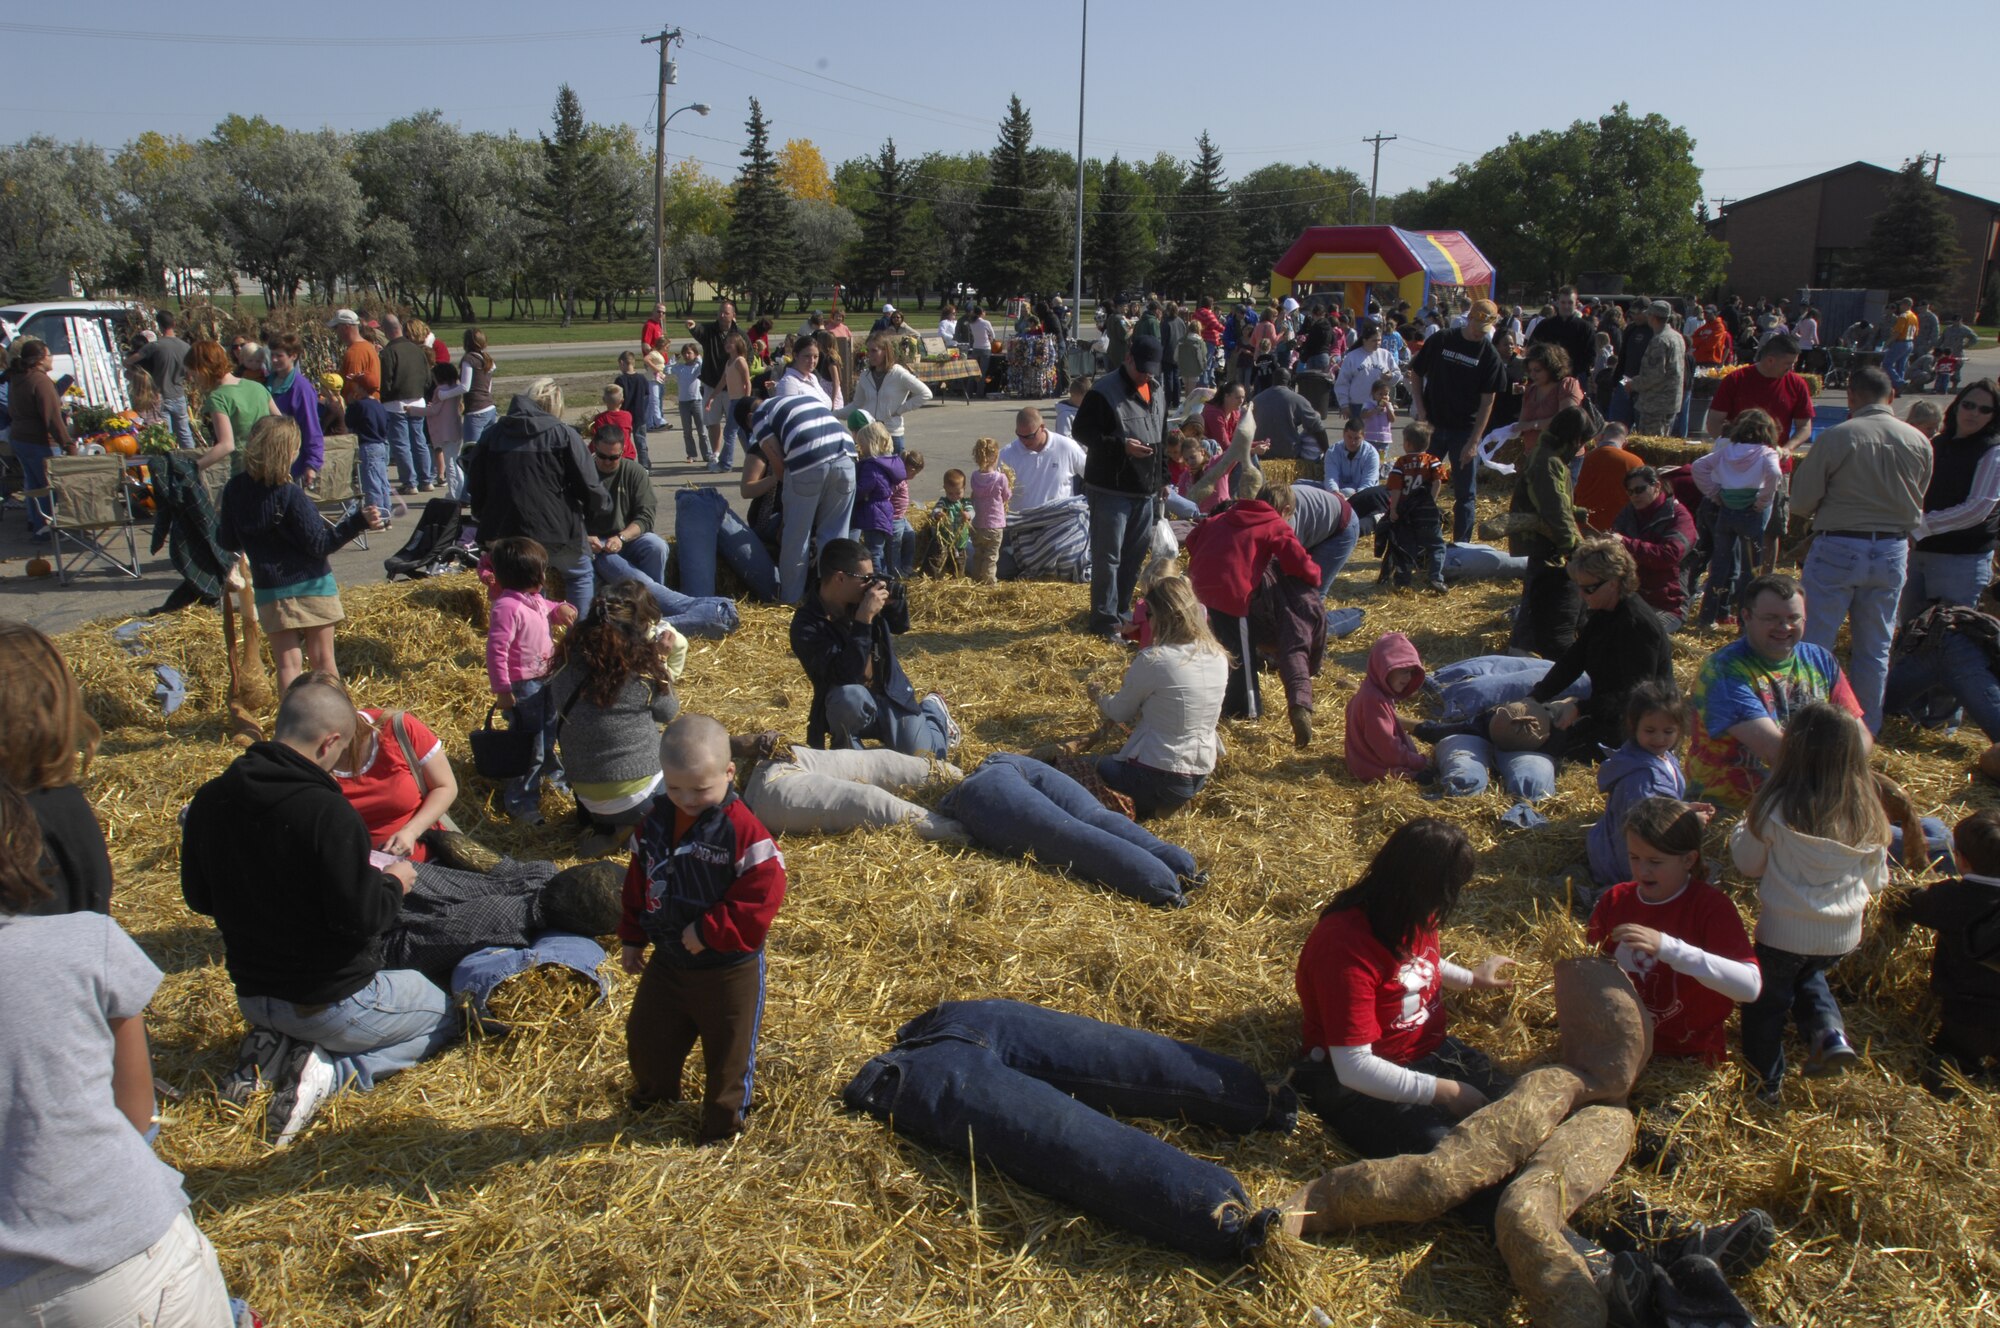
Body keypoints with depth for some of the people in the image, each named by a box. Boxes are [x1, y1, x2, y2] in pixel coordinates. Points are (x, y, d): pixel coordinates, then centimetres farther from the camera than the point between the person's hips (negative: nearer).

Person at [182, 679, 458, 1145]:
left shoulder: (209, 800, -5)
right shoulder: (327, 813, -28)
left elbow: (199, 898, 8)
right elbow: (360, 919, -26)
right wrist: (393, 885, -6)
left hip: (253, 997, 7)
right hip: (333, 1000, -7)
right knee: (443, 1015, 19)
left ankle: (280, 1046, 6)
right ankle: (330, 1070, -4)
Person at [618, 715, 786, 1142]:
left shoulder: (743, 830, -24)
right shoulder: (656, 823, -4)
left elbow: (762, 897, -26)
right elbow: (638, 883, 9)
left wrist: (709, 932, -26)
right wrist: (632, 938, 10)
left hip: (729, 967, -5)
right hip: (667, 960, 6)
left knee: (728, 1050, 13)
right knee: (645, 1033, 21)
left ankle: (722, 1122, 37)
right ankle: (654, 1091, 51)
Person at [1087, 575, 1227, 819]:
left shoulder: (1153, 660, -19)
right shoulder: (1218, 658, -2)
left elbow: (1118, 713, -3)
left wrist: (1098, 697, 18)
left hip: (1159, 775, -6)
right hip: (1202, 775, 6)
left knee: (1102, 764, 25)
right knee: (1120, 752, 31)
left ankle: (1149, 806, 6)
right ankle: (1173, 800, 13)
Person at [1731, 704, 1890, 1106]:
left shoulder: (1777, 807, -21)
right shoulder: (1867, 813, -8)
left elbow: (1748, 863, -7)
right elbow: (1876, 880, 4)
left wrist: (1741, 829, 9)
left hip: (1783, 933, -4)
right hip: (1844, 936, 4)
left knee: (1767, 998, 17)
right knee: (1808, 976, 32)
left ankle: (1766, 1084, 26)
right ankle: (1830, 1033, 11)